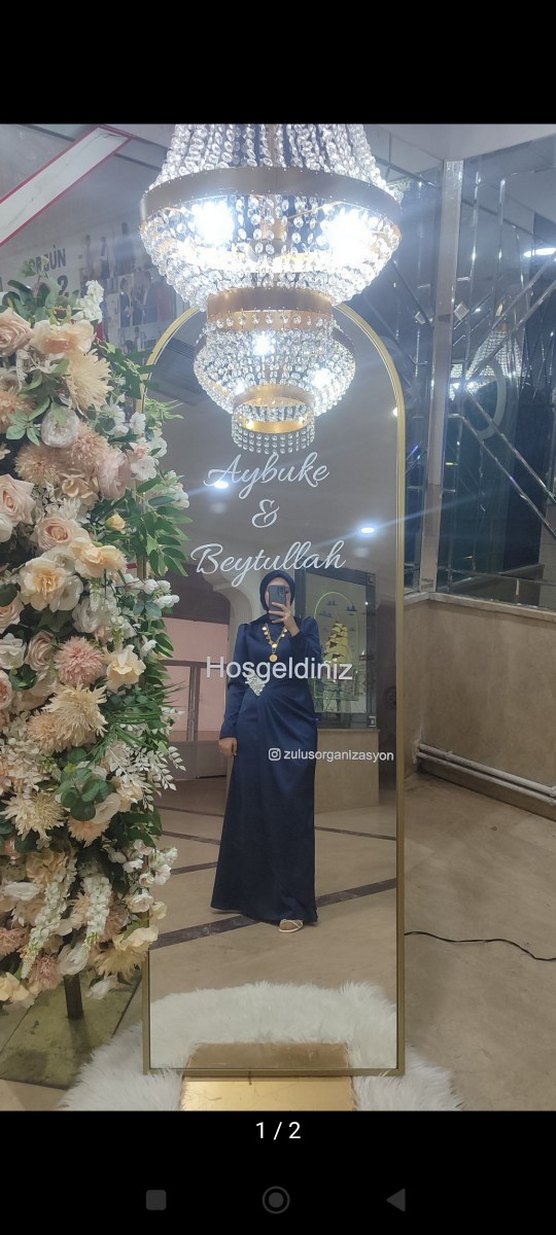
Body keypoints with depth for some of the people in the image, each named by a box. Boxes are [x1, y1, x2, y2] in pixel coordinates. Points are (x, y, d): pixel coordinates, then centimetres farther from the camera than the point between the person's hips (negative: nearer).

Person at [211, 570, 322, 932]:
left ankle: (292, 903, 3)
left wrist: (293, 629, -18)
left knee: (291, 811, -3)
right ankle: (246, 893, 20)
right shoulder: (248, 630, 11)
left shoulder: (306, 625, 6)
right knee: (249, 808, 7)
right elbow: (236, 682, 7)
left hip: (293, 726, -2)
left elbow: (314, 667, -9)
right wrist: (228, 730, -1)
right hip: (253, 726, 2)